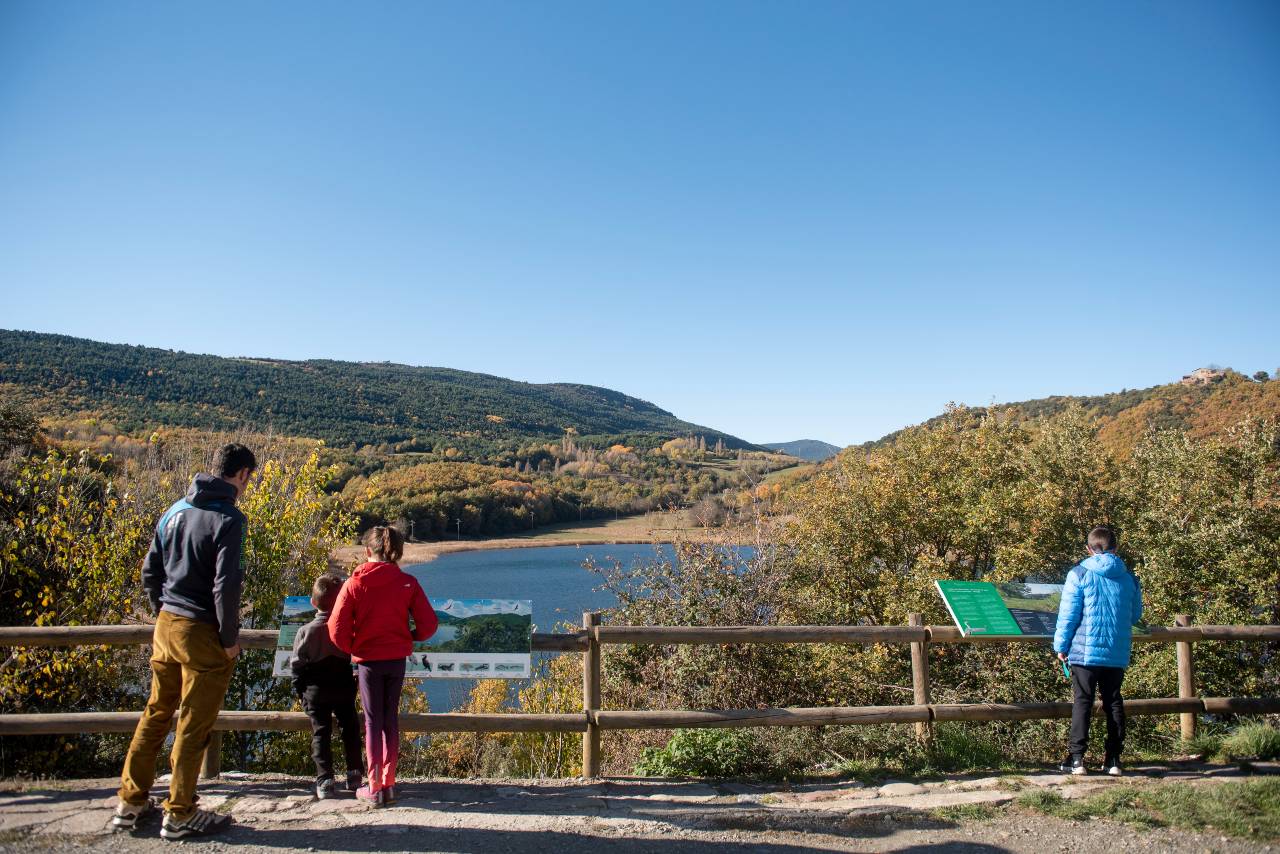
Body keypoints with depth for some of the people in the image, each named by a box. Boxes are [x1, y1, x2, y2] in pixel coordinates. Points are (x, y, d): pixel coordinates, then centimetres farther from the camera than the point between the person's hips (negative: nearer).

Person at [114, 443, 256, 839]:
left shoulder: (176, 510, 7)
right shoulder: (228, 518, -17)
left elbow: (150, 572, 12)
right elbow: (225, 585, -21)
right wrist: (230, 638, -11)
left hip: (166, 627, 7)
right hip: (203, 634, -7)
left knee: (156, 714, 19)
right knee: (194, 725, 5)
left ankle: (131, 802, 29)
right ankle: (179, 815, 16)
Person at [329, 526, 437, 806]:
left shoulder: (354, 584, -10)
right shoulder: (408, 583, -6)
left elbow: (337, 630, -12)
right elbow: (428, 623, -8)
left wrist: (351, 649, 7)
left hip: (368, 659, -2)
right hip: (397, 659, 2)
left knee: (373, 721, 8)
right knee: (391, 719, 14)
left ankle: (374, 787, 11)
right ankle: (389, 784, 18)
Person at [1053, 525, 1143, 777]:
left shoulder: (1079, 574, -7)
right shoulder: (1129, 577, 5)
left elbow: (1068, 615, -8)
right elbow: (1135, 616, 16)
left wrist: (1061, 645, 1)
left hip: (1085, 651, -3)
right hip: (1118, 653, 3)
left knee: (1083, 701, 1)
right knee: (1113, 702, 12)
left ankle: (1077, 758, -1)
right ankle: (1113, 759, 14)